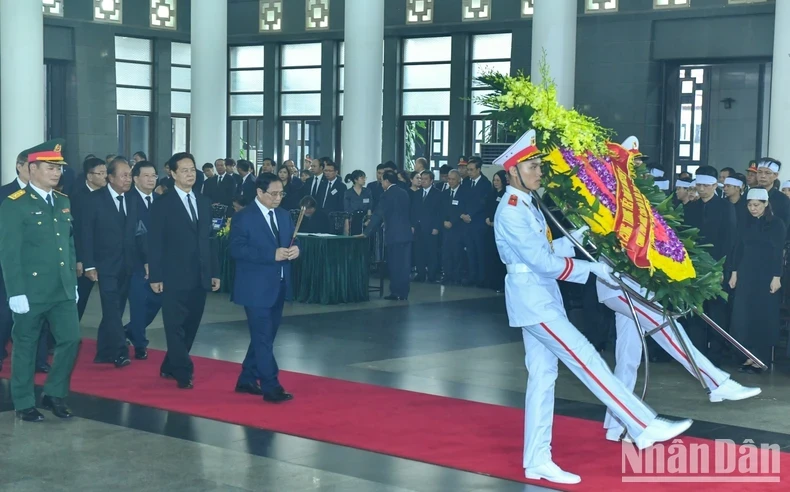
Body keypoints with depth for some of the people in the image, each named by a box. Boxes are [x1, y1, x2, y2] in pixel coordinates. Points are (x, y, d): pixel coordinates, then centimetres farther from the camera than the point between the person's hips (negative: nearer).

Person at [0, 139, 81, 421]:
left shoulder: (63, 202, 10)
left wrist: (73, 280, 12)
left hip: (63, 290, 6)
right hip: (31, 291, -6)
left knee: (70, 340, 4)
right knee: (26, 347, 6)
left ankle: (54, 395, 21)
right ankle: (24, 404, 19)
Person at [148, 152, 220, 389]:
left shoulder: (204, 202, 12)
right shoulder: (162, 204, -3)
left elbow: (209, 239, 13)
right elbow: (155, 243, -5)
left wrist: (215, 272, 9)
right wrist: (155, 276, -10)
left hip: (200, 277, 5)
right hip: (175, 277, -5)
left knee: (190, 326, 11)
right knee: (176, 326, -1)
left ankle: (170, 367, 24)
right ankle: (183, 373, 5)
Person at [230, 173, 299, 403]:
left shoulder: (284, 215, 12)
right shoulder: (244, 217, -10)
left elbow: (291, 242, 17)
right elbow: (237, 250, -18)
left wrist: (294, 250, -9)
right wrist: (272, 255, -24)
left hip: (279, 286, 8)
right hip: (256, 288, -7)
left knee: (264, 336, 14)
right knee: (263, 338, -7)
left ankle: (247, 379, 26)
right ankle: (271, 387, -5)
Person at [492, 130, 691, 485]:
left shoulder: (527, 204, 14)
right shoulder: (511, 211, -16)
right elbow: (542, 262, -20)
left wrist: (572, 240, 4)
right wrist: (591, 268, -15)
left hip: (541, 295, 10)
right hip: (531, 297, -10)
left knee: (542, 376, 9)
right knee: (585, 359, -11)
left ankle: (537, 461, 13)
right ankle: (643, 427, -10)